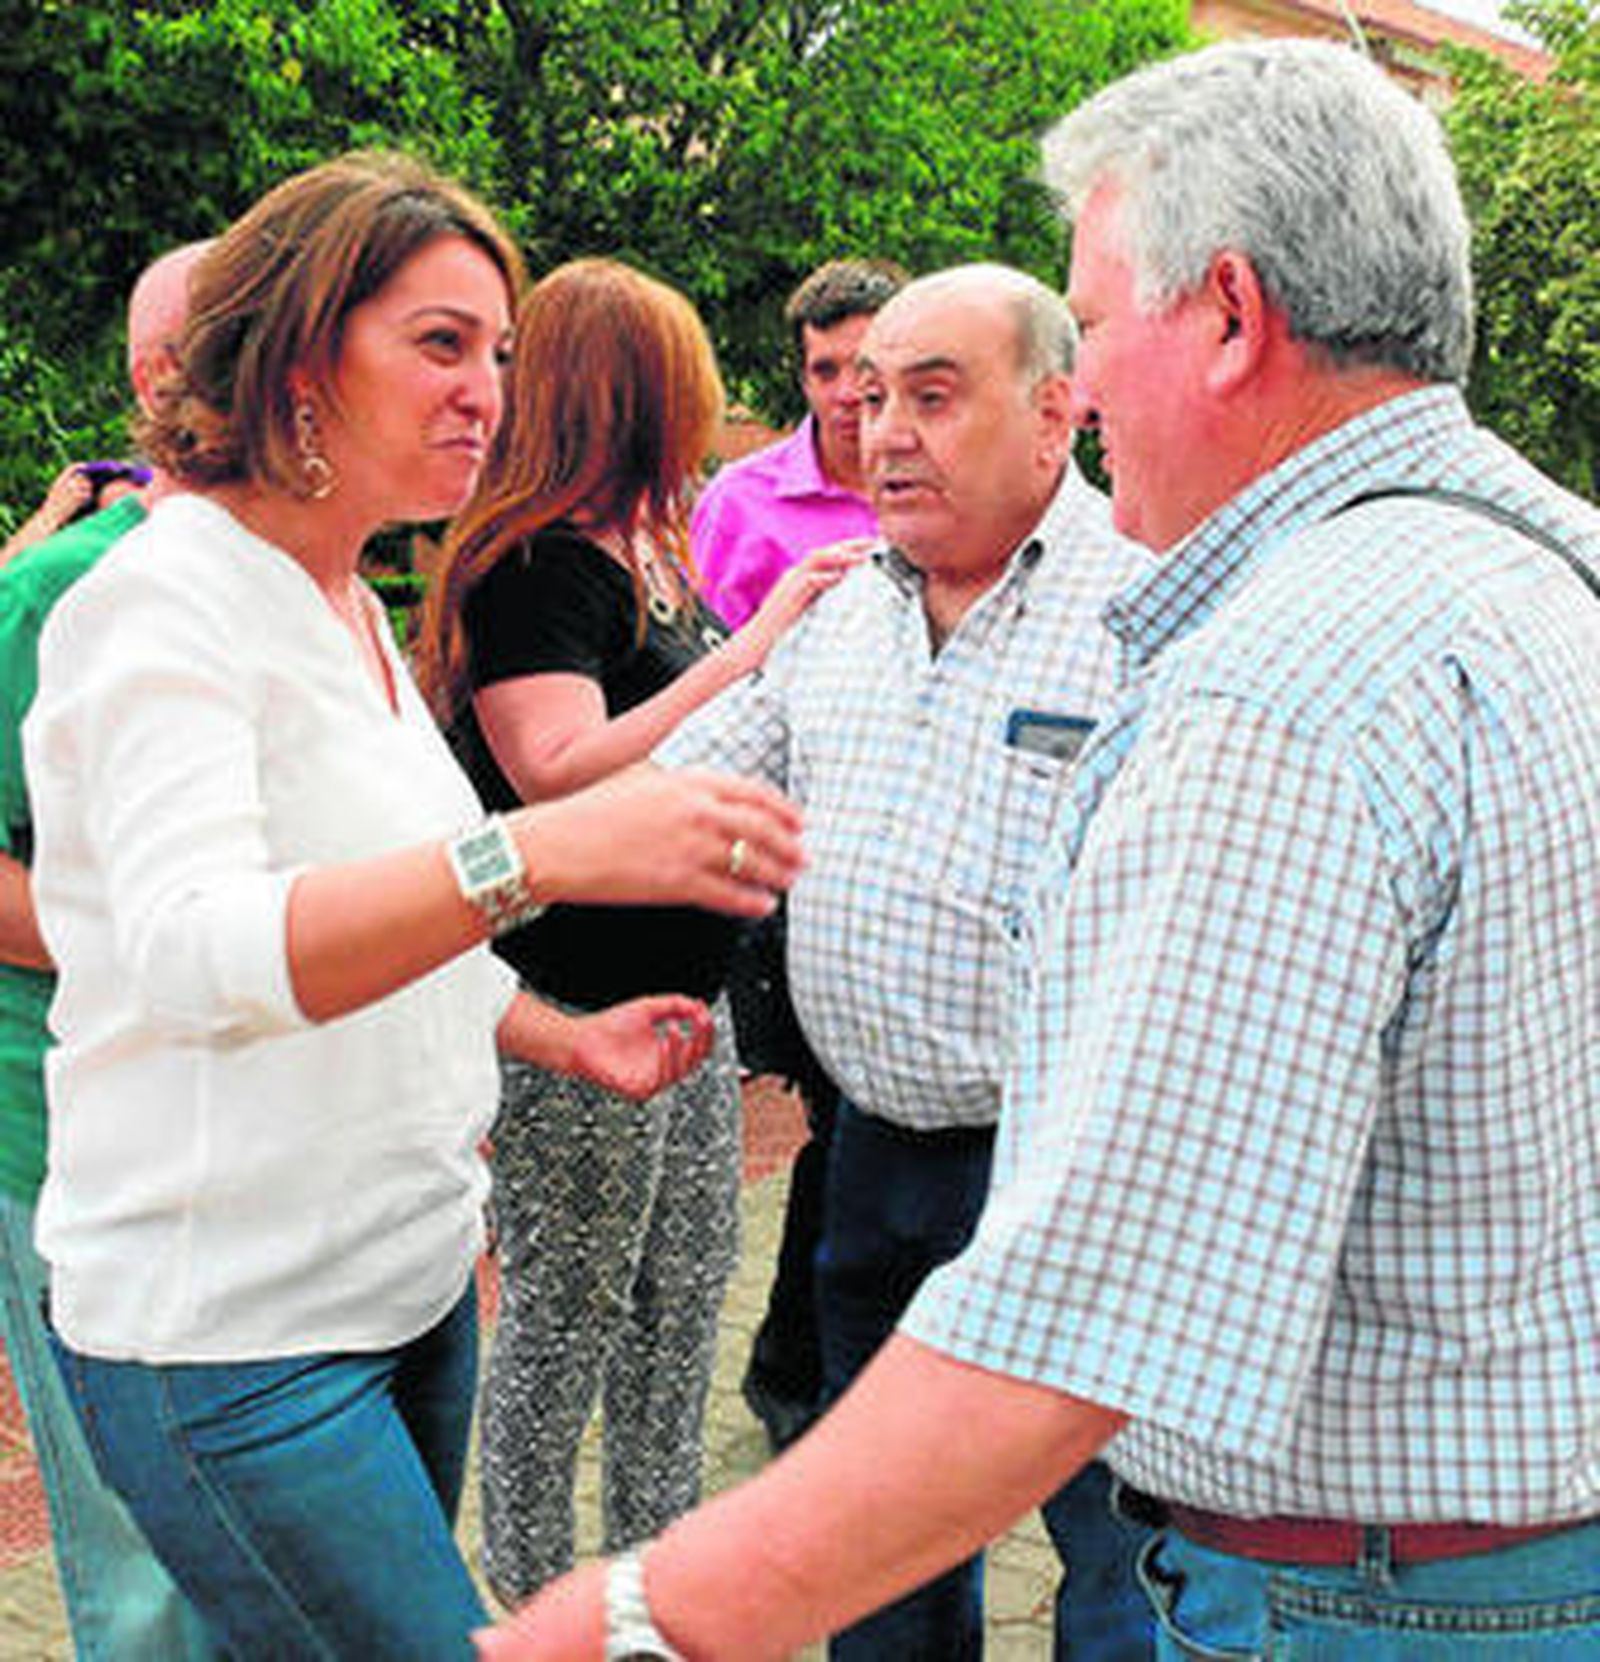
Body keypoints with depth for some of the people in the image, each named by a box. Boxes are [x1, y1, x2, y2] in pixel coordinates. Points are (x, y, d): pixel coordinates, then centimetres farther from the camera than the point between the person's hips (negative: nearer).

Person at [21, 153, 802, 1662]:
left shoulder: (353, 613, 13)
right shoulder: (162, 603, -14)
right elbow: (197, 949, -31)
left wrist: (564, 1035, 11)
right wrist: (537, 853, -44)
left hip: (411, 1281, 8)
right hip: (227, 1333, -8)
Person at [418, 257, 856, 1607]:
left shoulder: (649, 555, 11)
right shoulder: (536, 562, -17)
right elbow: (563, 776, -28)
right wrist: (756, 645, -27)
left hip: (684, 997, 9)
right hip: (574, 1017, -9)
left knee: (683, 1298, 18)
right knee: (565, 1319, 5)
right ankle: (532, 1595, 23)